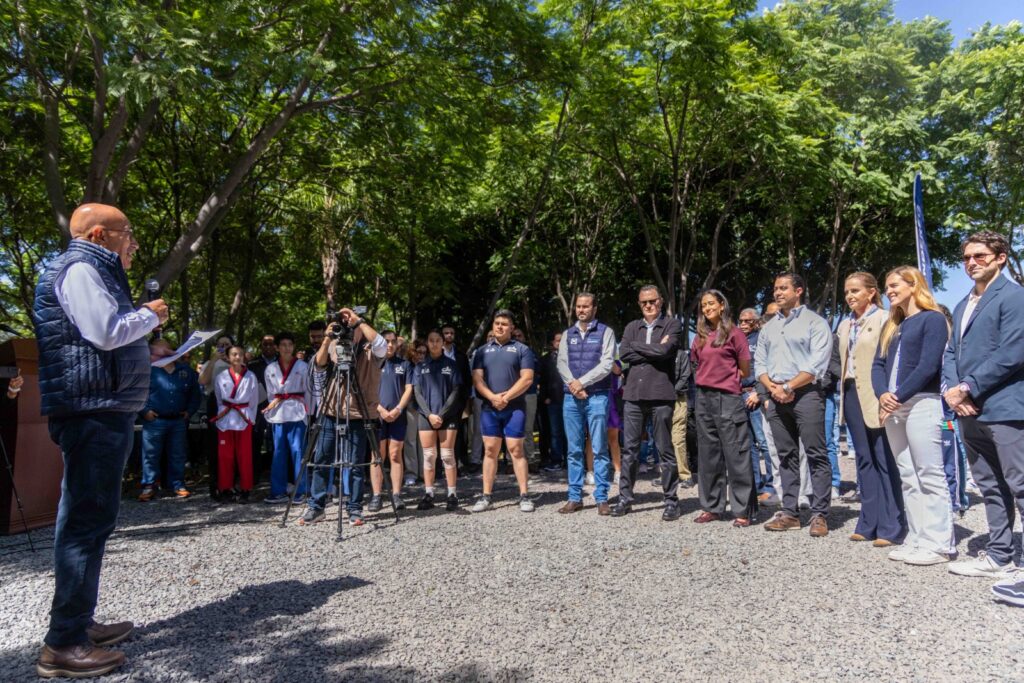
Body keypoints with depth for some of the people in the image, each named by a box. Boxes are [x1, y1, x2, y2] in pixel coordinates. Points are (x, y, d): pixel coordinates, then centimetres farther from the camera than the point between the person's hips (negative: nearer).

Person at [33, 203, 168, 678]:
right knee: (88, 520, -8)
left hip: (101, 411, 11)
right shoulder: (79, 269, -9)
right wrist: (151, 315, -6)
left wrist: (150, 352, 21)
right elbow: (106, 332, -22)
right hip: (93, 412, -11)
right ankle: (63, 644, -1)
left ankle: (78, 622, 23)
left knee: (86, 519, 14)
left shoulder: (92, 273, 22)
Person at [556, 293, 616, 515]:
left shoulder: (605, 332, 3)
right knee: (574, 450, 6)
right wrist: (574, 386, -11)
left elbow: (607, 364, -7)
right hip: (571, 397, 4)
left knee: (599, 449, -2)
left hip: (597, 396, -3)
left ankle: (602, 498, 5)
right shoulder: (567, 334, 14)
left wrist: (581, 382, -12)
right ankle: (575, 497, 13)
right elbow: (562, 364, 5)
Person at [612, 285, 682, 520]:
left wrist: (637, 346, -1)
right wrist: (653, 351, -7)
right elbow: (623, 354, -1)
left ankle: (671, 500, 13)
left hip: (661, 394, -4)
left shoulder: (672, 324, 3)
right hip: (633, 394, 4)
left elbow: (665, 350, -14)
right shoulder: (632, 327, 15)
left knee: (665, 450, 3)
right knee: (629, 449, 7)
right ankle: (625, 498, 16)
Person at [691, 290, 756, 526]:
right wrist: (714, 374, 8)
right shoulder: (700, 336, 13)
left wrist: (725, 375, 8)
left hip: (728, 398, -6)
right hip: (704, 398, 6)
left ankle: (743, 511, 4)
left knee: (736, 456, -3)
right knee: (708, 456, 10)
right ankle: (711, 507, 19)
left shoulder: (733, 333, -2)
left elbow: (745, 371, 1)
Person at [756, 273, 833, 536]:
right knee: (786, 456, 9)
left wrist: (788, 387, -14)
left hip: (805, 394, -6)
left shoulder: (815, 322, 1)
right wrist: (772, 387, -5)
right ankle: (790, 512, 14)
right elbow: (759, 363, 14)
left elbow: (817, 364, -10)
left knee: (816, 455, -5)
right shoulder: (769, 327, 18)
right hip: (776, 396, 6)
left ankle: (819, 515, -1)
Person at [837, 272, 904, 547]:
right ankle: (869, 523, 18)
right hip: (852, 395, 7)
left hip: (875, 397, -7)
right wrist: (844, 394, 15)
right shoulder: (846, 325, 17)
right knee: (865, 460, 11)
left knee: (885, 462, -1)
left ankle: (891, 527, 5)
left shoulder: (884, 319, -5)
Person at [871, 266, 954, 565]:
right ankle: (917, 539, 14)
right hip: (893, 408, 7)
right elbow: (878, 364, 13)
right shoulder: (891, 326, 20)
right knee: (908, 478, 8)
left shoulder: (932, 319, -2)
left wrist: (898, 397, -15)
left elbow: (928, 365, -13)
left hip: (921, 404, -7)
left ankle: (939, 544, 1)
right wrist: (883, 395, -6)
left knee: (930, 476, -5)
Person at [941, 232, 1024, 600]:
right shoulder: (963, 305, 20)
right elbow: (950, 353, 17)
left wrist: (969, 388, -14)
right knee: (991, 487, 15)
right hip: (970, 411, 8)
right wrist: (952, 389, -1)